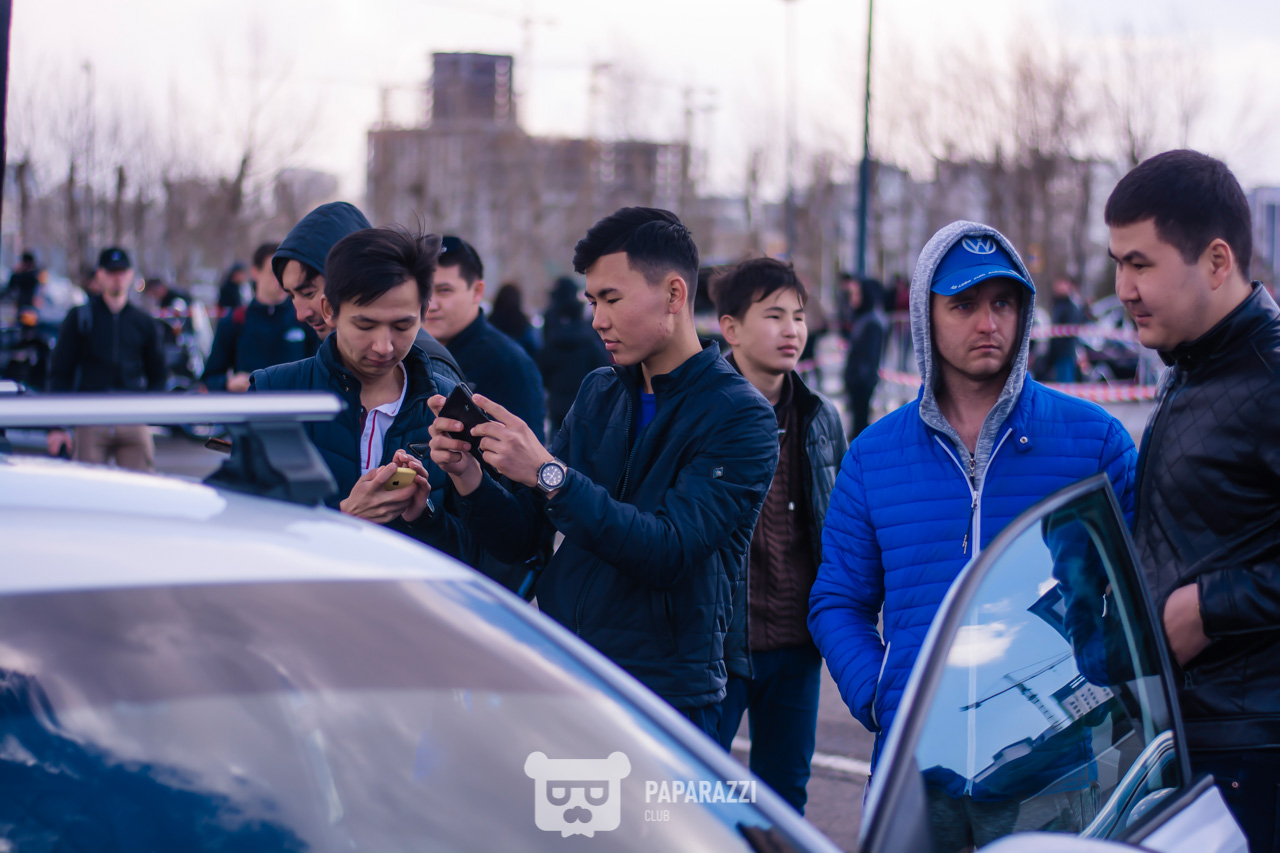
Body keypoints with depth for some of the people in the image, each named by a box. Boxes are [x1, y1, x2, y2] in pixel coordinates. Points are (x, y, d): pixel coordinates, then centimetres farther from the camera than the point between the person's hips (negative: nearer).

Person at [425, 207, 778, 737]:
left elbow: (667, 552, -22)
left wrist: (549, 473, -26)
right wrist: (466, 474, -9)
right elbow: (520, 539, 10)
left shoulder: (740, 419, -10)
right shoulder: (599, 392, 11)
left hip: (664, 704, -5)